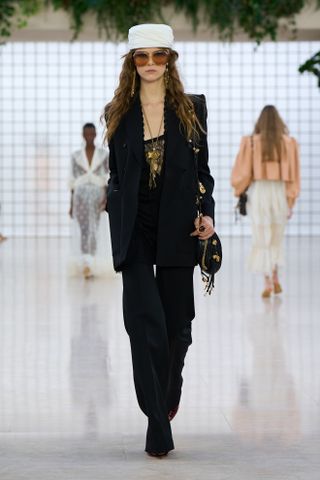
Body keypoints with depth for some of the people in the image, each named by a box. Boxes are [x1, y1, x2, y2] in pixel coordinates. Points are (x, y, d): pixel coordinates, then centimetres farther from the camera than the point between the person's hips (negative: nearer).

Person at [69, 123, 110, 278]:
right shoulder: (76, 156, 6)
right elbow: (73, 181, 8)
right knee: (83, 231, -12)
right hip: (81, 196, 0)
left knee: (93, 231, 5)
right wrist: (71, 204, 6)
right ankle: (87, 266, -18)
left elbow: (106, 179, 2)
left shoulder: (104, 154, 4)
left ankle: (90, 266, 20)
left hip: (97, 195, 0)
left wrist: (106, 198, -11)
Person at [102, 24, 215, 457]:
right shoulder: (117, 113, 7)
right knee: (146, 322, -11)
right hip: (135, 230, 0)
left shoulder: (192, 109, 5)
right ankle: (159, 427, -9)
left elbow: (202, 170, 7)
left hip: (177, 228, 1)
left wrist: (207, 213, -6)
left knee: (177, 324, 7)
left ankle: (168, 393, 38)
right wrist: (115, 206, -1)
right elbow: (116, 174, 14)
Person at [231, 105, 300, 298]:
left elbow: (243, 172, -5)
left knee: (262, 239, 3)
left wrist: (239, 192, 12)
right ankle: (275, 277, 8)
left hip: (258, 193, -1)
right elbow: (293, 174, -2)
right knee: (277, 236, 19)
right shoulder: (288, 142, -1)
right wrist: (291, 202, 1)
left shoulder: (251, 142, -5)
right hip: (280, 193, 2)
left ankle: (268, 282, -6)